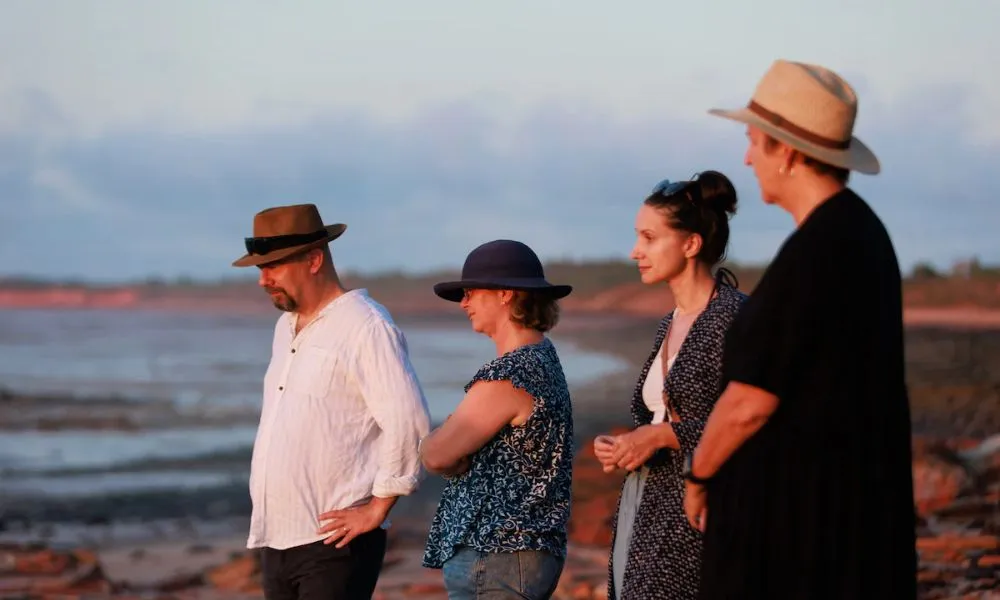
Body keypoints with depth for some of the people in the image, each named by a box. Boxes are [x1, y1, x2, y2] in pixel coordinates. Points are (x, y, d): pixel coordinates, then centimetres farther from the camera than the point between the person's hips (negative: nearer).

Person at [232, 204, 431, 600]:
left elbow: (408, 422, -18)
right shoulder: (286, 327, 17)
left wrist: (377, 509, -14)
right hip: (276, 539, 9)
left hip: (334, 542, -9)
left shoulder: (365, 327, -11)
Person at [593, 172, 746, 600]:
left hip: (695, 516, -8)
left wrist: (662, 435, -16)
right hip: (644, 510, 8)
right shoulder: (671, 323, 16)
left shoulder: (733, 315, -11)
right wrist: (623, 446, 5)